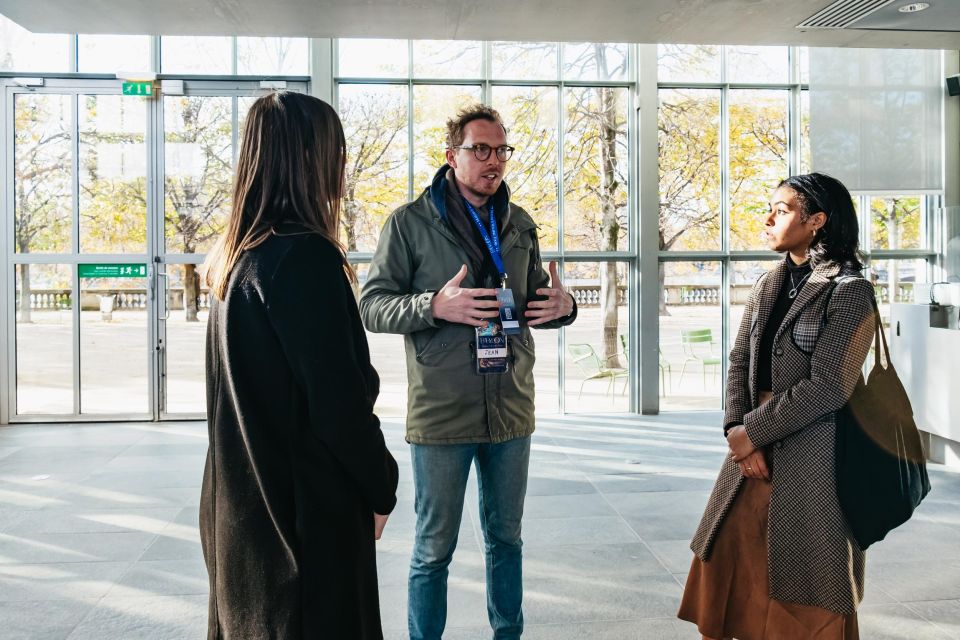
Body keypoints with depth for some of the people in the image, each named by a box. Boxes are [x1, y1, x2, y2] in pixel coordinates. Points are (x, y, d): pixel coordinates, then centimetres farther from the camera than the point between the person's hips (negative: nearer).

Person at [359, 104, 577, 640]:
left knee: (507, 538, 17)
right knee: (435, 550, 7)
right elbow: (373, 306, -6)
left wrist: (562, 307, -6)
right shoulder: (410, 223, -4)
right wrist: (435, 305, -24)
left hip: (511, 410, 5)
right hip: (441, 413, -4)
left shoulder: (519, 225, 10)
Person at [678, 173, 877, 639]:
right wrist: (736, 428, -9)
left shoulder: (849, 291, -11)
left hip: (812, 453, -6)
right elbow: (740, 361, 6)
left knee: (803, 589, 5)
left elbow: (827, 386, -17)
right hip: (755, 444, 7)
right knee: (727, 562, 13)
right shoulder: (768, 285, 9)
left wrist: (750, 431, -14)